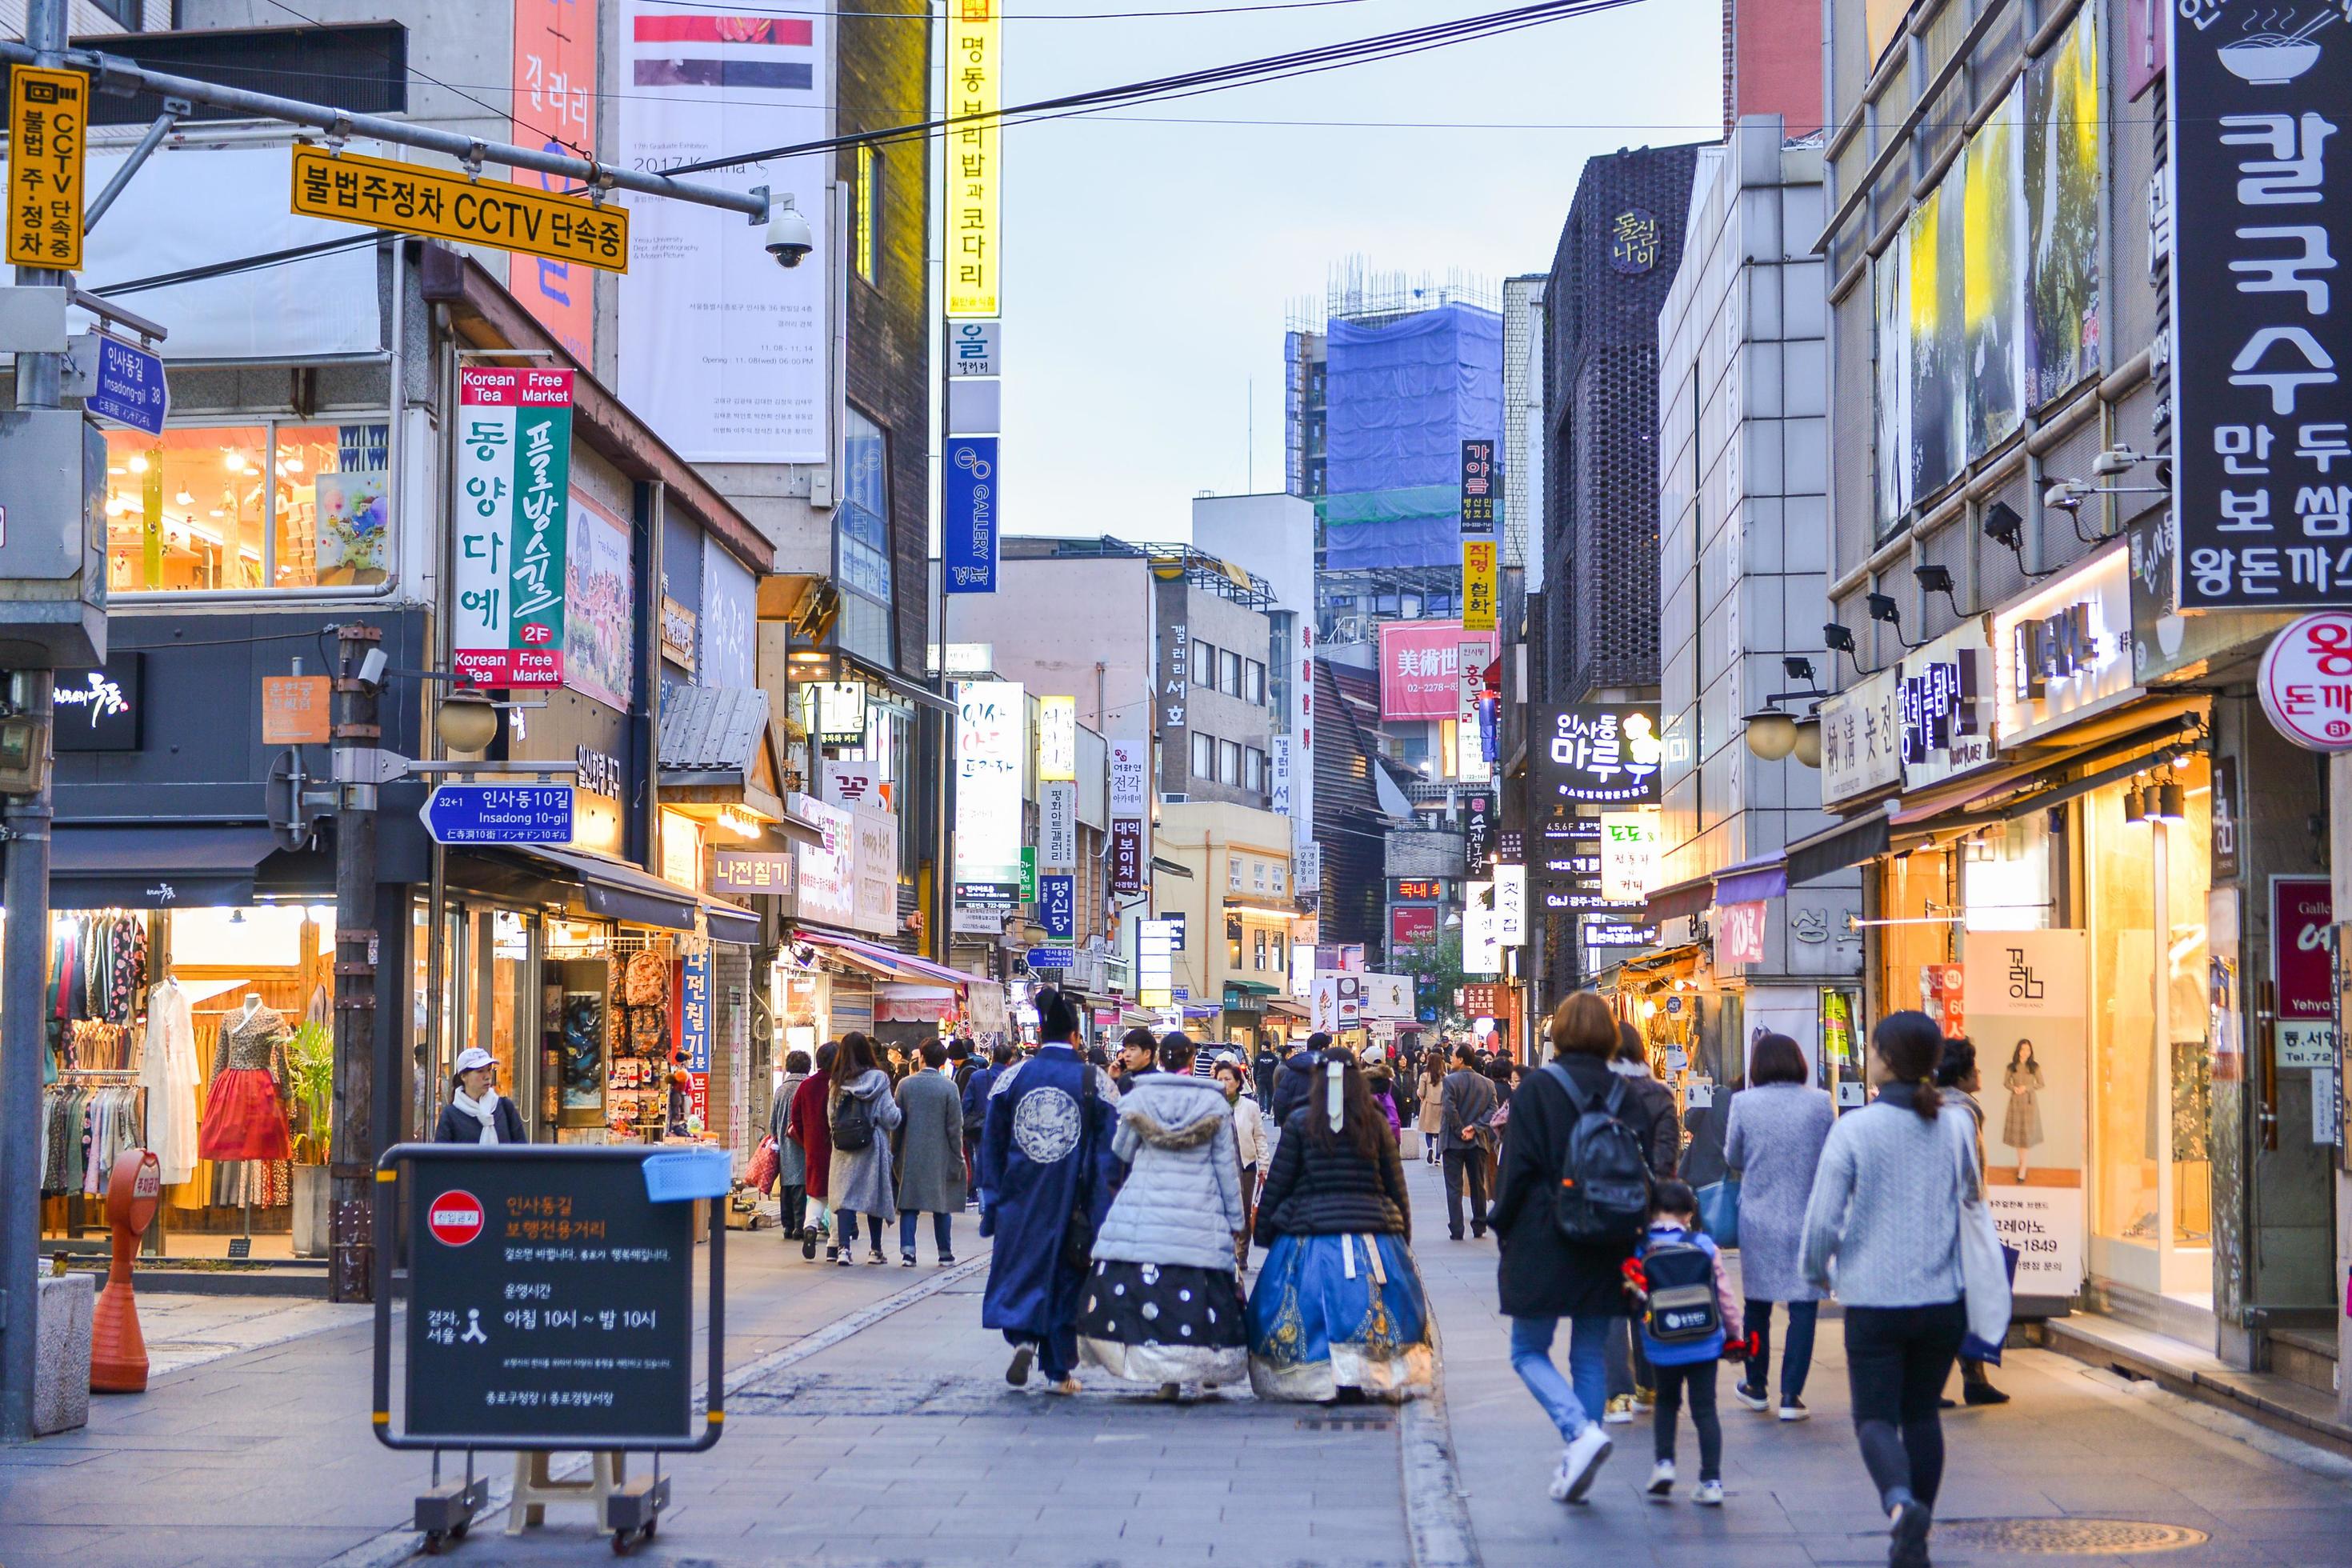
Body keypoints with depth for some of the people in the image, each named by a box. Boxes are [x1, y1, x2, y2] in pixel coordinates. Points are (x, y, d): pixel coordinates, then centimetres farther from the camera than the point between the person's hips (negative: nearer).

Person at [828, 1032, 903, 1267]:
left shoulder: (838, 1082, 0)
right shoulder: (878, 1079, -8)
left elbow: (831, 1117, 3)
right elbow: (889, 1117, -8)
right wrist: (899, 1111, 12)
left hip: (844, 1149, 1)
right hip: (873, 1145, -1)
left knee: (845, 1194, 0)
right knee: (875, 1194, 10)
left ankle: (844, 1247, -14)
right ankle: (875, 1249, 19)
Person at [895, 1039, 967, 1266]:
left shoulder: (905, 1084, -2)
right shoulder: (948, 1087, -9)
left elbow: (896, 1122, 3)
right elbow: (955, 1126, -7)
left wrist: (896, 1154, 12)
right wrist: (958, 1157, 2)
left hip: (910, 1154, 1)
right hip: (939, 1157, -1)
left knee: (909, 1205, 6)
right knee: (942, 1206, 8)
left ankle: (907, 1250, -6)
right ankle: (945, 1254, 13)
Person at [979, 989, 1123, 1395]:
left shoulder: (1011, 1077, 0)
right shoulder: (1096, 1082, -5)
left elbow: (992, 1146, 4)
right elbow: (1110, 1152, -7)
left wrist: (991, 1202, 11)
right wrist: (1101, 1216, -3)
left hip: (1020, 1201, 1)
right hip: (1072, 1205, -1)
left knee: (1019, 1270, 13)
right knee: (1067, 1278, 8)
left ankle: (1022, 1338, -12)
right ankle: (1058, 1372, 11)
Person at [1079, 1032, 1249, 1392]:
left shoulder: (1139, 1099, 1)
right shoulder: (1214, 1104, 1)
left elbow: (1121, 1151, 12)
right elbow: (1227, 1166, 5)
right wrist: (1235, 1220, 12)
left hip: (1142, 1212, 0)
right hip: (1199, 1219, 0)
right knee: (1190, 1292, 3)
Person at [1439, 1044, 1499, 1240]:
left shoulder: (1450, 1081, -11)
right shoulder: (1488, 1083, 3)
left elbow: (1450, 1109, -20)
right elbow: (1492, 1110, -6)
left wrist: (1460, 1131, -11)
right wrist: (1474, 1127, -10)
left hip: (1453, 1142, -4)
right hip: (1477, 1142, 4)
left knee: (1454, 1188, 1)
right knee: (1478, 1186, 14)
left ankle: (1456, 1230, -2)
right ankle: (1479, 1227, 18)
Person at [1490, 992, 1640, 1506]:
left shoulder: (1536, 1090, -9)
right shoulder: (1624, 1094, 4)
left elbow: (1518, 1171, -10)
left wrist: (1504, 1231, 2)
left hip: (1543, 1249, -4)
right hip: (1605, 1251, 4)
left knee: (1528, 1352, 7)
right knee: (1591, 1356, 13)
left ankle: (1580, 1430, -15)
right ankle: (1578, 1464, 11)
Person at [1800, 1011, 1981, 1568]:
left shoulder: (1854, 1128, -11)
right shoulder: (1955, 1124, 0)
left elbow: (1823, 1216, -10)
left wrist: (1817, 1270, 9)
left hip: (1874, 1298, -3)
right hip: (1943, 1297, 4)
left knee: (1875, 1414, 4)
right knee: (1922, 1412, 16)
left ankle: (1899, 1499, -25)